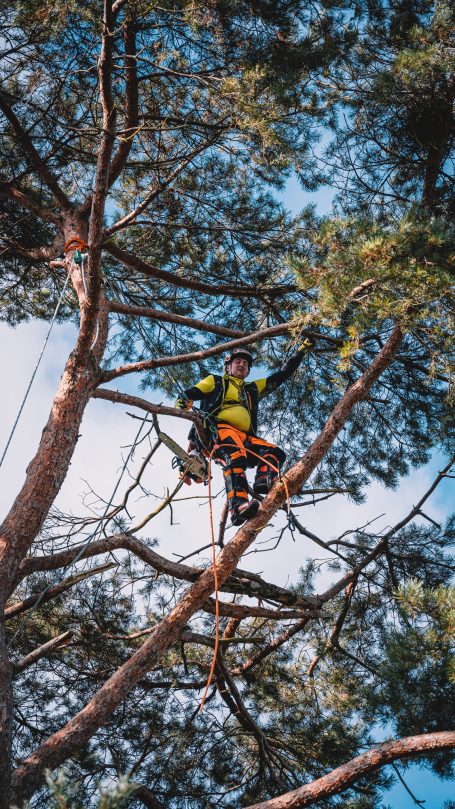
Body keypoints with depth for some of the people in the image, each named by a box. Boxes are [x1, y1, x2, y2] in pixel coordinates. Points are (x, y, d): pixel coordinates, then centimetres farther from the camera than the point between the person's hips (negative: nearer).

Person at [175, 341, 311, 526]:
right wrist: (183, 407, -7)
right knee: (235, 456, -36)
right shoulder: (216, 382, 26)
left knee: (275, 453, -17)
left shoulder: (253, 389, 38)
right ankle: (238, 506, -56)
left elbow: (282, 374, 39)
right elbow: (186, 396, 16)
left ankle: (265, 481, -44)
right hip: (220, 429, -6)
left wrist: (301, 351, 36)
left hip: (245, 437, 6)